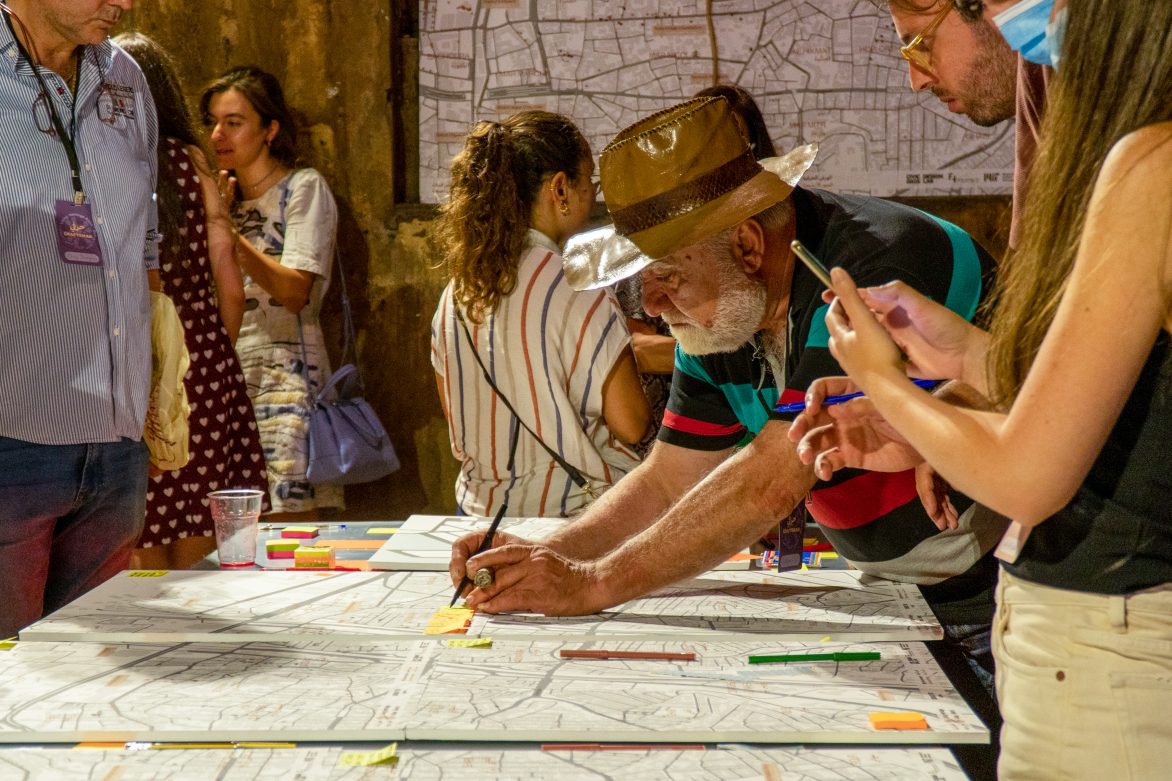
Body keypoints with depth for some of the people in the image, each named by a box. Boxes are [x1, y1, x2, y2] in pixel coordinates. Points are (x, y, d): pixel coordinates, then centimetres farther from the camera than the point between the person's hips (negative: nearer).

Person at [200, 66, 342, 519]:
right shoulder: (227, 194, 20)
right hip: (228, 375, 6)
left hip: (285, 377, -6)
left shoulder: (303, 188, 0)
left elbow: (295, 292, -13)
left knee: (289, 522, -12)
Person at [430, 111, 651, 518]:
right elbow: (630, 425, -15)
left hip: (481, 508, 7)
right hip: (576, 512, -7)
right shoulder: (578, 290, -19)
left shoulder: (455, 293, 1)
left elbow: (456, 419, 11)